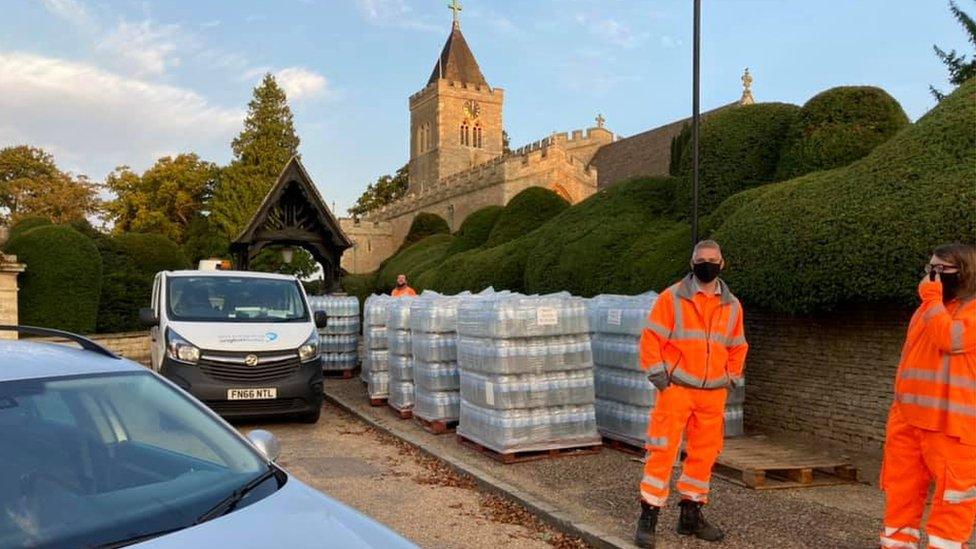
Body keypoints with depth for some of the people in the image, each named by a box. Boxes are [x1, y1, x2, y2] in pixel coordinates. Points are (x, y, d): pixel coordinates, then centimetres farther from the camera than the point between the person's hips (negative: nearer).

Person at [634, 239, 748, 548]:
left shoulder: (732, 305, 9)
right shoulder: (672, 298, -5)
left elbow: (737, 347, 19)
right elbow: (651, 338, -6)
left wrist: (732, 379, 10)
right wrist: (658, 375, -11)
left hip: (713, 394, 5)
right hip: (676, 390, -5)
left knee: (704, 455, 11)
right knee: (662, 452, -7)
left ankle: (691, 515, 26)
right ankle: (648, 518, 1)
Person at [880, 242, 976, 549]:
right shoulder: (929, 308, 19)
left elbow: (949, 339, -25)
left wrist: (931, 297, -16)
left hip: (951, 422, -8)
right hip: (909, 417, 8)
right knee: (901, 486, 11)